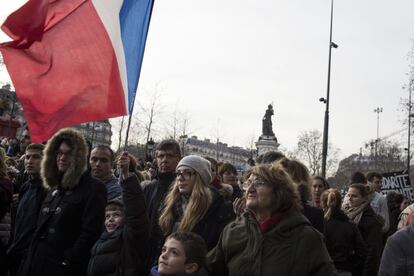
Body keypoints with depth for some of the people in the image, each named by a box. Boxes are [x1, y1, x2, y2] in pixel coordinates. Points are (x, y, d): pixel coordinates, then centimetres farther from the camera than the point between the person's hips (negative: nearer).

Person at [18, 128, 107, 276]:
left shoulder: (93, 188, -10)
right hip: (36, 262, 7)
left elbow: (91, 232, -17)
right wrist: (31, 257, 12)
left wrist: (68, 262, -18)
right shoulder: (54, 187, 14)